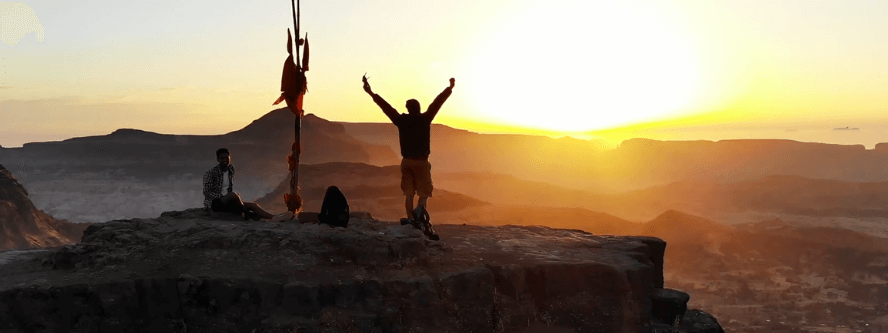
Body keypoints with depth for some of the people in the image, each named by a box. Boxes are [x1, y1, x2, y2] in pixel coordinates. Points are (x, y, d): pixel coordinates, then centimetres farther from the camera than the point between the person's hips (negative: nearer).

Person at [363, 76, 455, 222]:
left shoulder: (401, 120, -1)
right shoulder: (425, 119, -5)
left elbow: (386, 106, 5)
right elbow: (437, 103, 3)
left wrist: (371, 93, 13)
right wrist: (450, 88, 12)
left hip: (406, 161, 2)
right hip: (422, 162, -2)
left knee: (409, 194, 7)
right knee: (424, 192, 3)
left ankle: (410, 219, -1)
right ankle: (420, 208, -27)